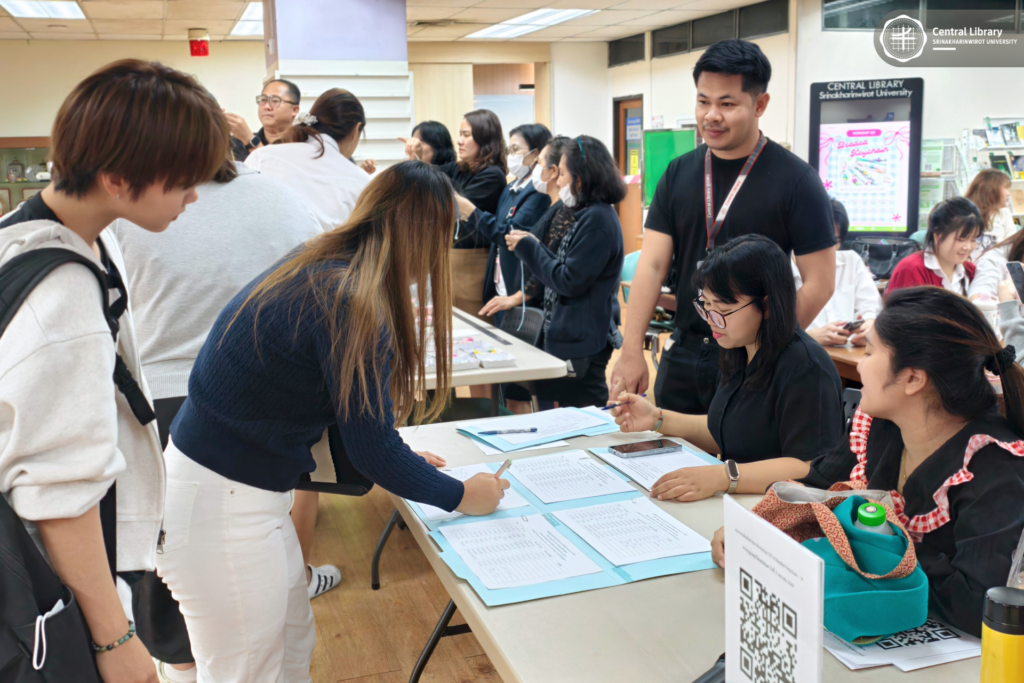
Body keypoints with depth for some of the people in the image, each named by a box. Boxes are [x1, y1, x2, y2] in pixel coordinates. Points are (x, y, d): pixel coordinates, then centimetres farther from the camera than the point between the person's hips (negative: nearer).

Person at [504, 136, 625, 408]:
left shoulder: (597, 219, -18)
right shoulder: (589, 215, 13)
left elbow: (569, 282, -19)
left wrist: (529, 249, -9)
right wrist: (532, 246, 6)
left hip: (582, 342, -10)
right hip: (571, 336, 10)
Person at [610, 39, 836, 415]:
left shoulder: (795, 180, -8)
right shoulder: (679, 174, 5)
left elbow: (819, 282, -9)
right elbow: (652, 265, 0)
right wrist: (631, 352, -9)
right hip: (682, 359, 4)